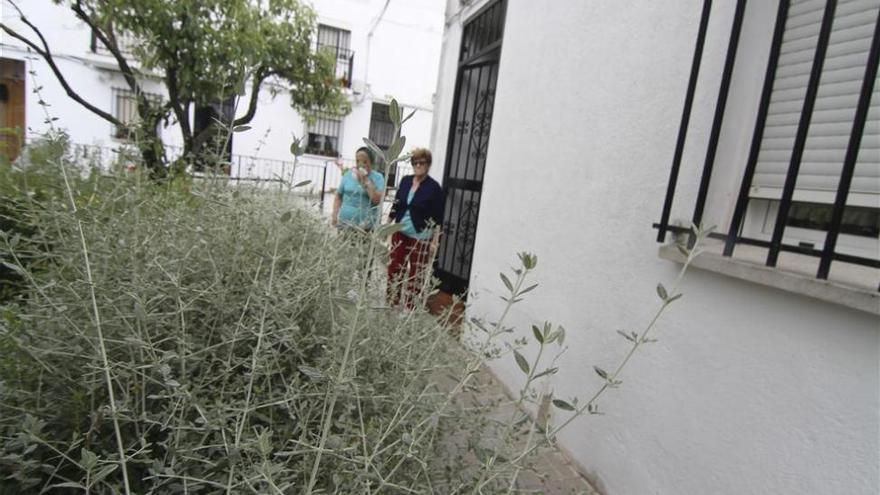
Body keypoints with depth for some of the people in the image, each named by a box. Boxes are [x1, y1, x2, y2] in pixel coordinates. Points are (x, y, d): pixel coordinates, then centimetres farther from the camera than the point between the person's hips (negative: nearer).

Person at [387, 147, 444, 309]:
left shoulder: (434, 187, -10)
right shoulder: (405, 181, 6)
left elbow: (437, 218, -10)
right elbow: (396, 206, 14)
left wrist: (435, 241, -13)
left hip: (420, 238, -5)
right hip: (400, 233, 5)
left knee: (416, 275, 2)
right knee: (394, 269, 9)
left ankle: (410, 308, 12)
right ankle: (392, 305, 22)